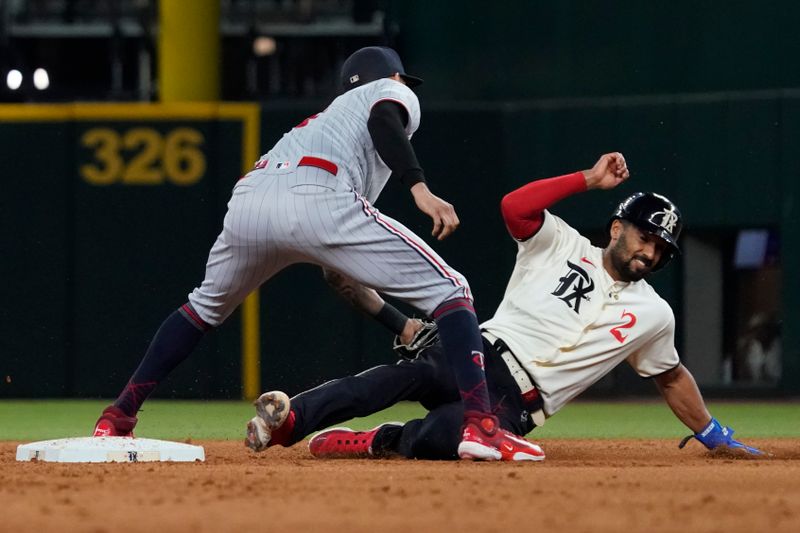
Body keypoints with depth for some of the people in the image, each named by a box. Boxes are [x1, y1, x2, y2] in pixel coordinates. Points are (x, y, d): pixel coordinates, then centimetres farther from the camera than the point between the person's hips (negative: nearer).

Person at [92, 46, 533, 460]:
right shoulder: (394, 93, 28)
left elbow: (342, 276, 43)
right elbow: (382, 121, -3)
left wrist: (405, 328, 45)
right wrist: (420, 189, -14)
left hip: (248, 203, 6)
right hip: (318, 201, -6)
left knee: (206, 306, 35)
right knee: (449, 290, 5)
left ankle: (117, 420, 33)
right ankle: (480, 425, -13)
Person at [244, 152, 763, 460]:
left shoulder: (653, 316, 16)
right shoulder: (563, 246, 10)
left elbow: (672, 377, 30)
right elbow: (515, 206, -8)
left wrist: (715, 435, 31)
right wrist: (589, 179, -6)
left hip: (516, 403, 0)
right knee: (409, 375, -37)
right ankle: (286, 422, -49)